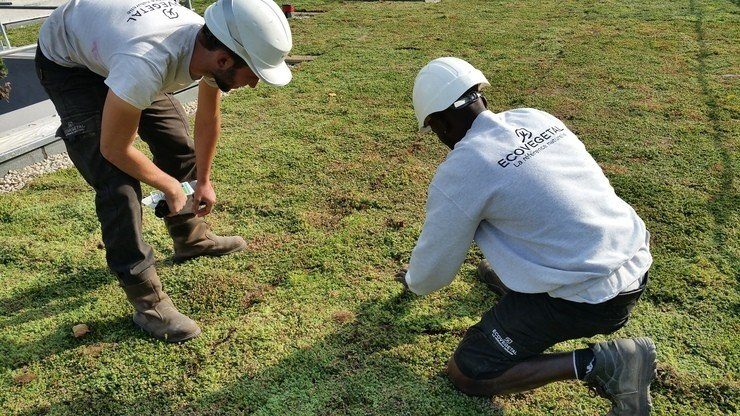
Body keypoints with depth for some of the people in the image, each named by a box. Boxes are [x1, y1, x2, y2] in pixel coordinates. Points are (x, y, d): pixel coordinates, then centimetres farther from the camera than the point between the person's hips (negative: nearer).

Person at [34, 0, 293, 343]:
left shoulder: (212, 46, -22)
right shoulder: (146, 66, -45)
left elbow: (207, 120, -3)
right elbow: (114, 149, -29)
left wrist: (203, 181, 6)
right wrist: (170, 187, -15)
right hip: (65, 60, -7)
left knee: (178, 143, 7)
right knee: (117, 179, -18)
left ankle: (191, 237, 30)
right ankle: (147, 302, -6)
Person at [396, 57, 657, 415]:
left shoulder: (459, 170, -15)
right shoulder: (537, 118, 6)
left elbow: (435, 264, -2)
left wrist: (414, 282, 22)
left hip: (589, 301, -8)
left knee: (466, 374, 4)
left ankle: (600, 363, -4)